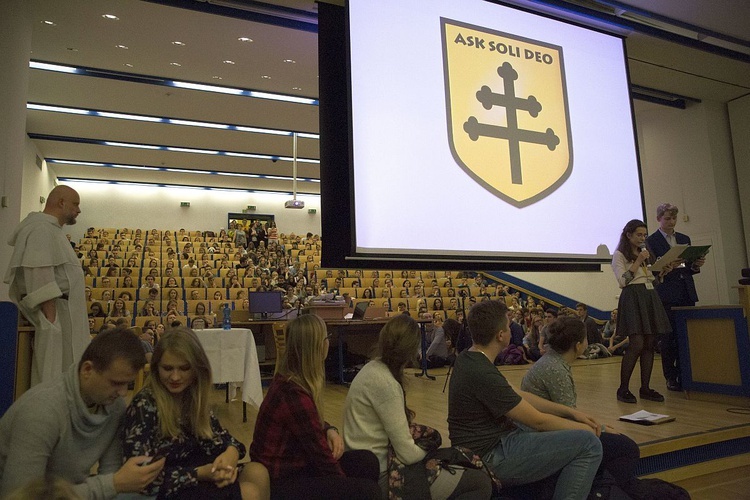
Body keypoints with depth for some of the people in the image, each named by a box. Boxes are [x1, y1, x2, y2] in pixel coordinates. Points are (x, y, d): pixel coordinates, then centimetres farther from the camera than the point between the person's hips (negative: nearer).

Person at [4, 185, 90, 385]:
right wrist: (51, 318, -25)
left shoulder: (51, 228, 17)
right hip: (55, 312, -10)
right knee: (54, 378, -4)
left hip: (64, 313, 10)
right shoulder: (42, 229, -15)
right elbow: (39, 277, -23)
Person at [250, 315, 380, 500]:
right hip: (279, 480, -9)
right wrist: (346, 485, -3)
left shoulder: (289, 378, 1)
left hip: (293, 463, 9)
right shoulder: (293, 395, -28)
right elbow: (321, 454, -19)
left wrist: (330, 430, -4)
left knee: (366, 461, -3)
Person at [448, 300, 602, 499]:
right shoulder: (482, 374, -25)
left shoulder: (468, 359, 5)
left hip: (492, 441, 10)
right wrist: (584, 429, 0)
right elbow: (537, 421, -16)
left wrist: (570, 412, 8)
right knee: (589, 443, -12)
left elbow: (519, 396, 12)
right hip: (491, 459, -10)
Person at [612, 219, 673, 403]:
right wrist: (638, 261, -11)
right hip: (632, 297, -7)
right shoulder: (619, 255, 0)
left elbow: (653, 279, 23)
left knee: (650, 345, 3)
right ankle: (623, 389, -6)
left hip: (650, 297, 7)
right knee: (636, 345, -14)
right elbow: (623, 280, -11)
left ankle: (645, 388, 10)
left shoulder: (646, 253, 21)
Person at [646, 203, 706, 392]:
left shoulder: (684, 239, 18)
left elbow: (689, 268, 19)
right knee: (669, 337, -2)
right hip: (667, 295, -5)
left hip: (687, 294, 5)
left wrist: (696, 265, -2)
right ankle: (671, 378, 6)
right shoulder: (651, 241, 0)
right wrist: (668, 267, -23)